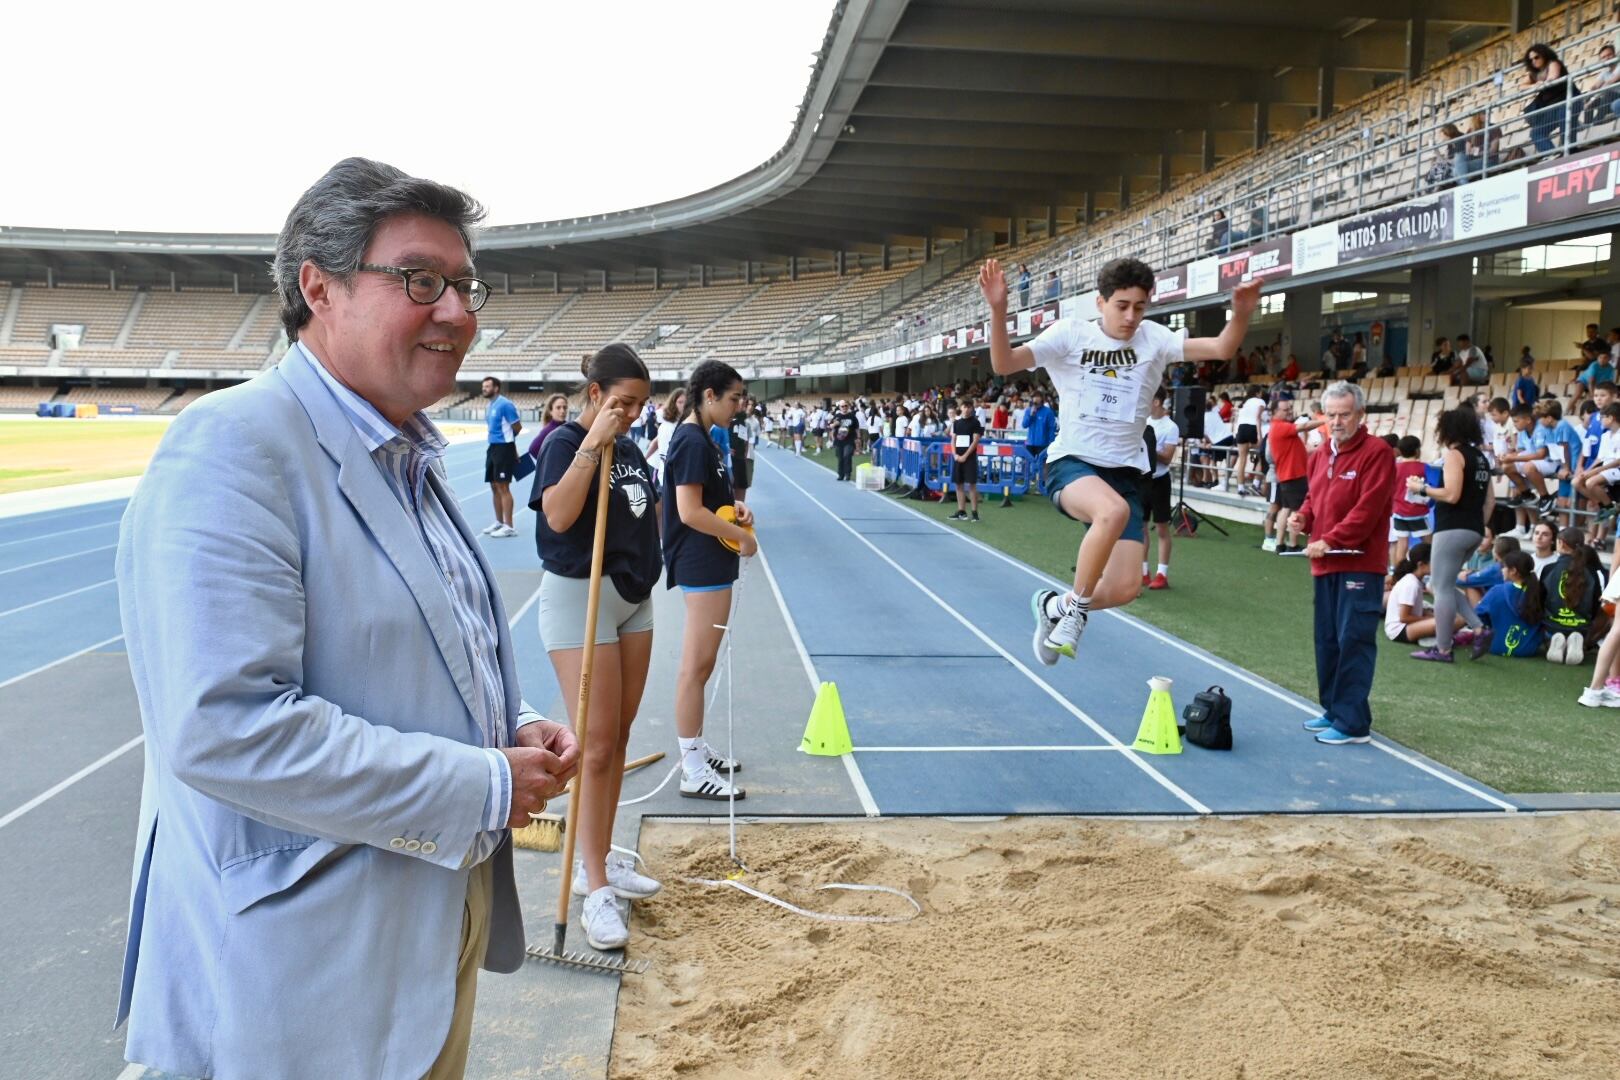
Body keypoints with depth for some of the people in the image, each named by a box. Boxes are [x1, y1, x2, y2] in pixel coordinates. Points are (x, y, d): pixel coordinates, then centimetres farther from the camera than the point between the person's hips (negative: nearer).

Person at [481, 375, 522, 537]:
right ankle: (499, 522, 24)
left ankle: (508, 527, -4)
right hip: (493, 448, 9)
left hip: (503, 448, -9)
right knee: (494, 487, 13)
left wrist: (507, 438, 3)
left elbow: (517, 427, -12)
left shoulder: (505, 404, -13)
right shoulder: (490, 405, 13)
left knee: (503, 487, -8)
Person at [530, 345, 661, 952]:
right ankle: (596, 891, 0)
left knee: (618, 739, 13)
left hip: (634, 595, 8)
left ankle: (599, 861, 26)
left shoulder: (629, 448, 11)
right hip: (580, 595, -8)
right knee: (595, 744, -7)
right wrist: (591, 444, -27)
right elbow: (558, 515, -27)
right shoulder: (566, 442, -11)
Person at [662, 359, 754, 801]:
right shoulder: (693, 441, -17)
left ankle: (696, 751, 30)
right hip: (702, 565, -11)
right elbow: (689, 511, -23)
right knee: (697, 665, -5)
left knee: (700, 664, 18)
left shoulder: (697, 437, 13)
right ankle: (693, 772, 1)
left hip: (708, 564, 11)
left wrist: (733, 506, 6)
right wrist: (742, 535, -15)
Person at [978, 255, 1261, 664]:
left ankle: (1055, 604, 26)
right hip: (1070, 463, -4)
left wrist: (1241, 314, -26)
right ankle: (1076, 607, -16)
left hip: (1123, 472, 4)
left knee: (1124, 588, -5)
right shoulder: (1070, 333, -3)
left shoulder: (1153, 338, 4)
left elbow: (1222, 348, -6)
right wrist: (998, 308, -28)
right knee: (1114, 510, -38)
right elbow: (1003, 364, -13)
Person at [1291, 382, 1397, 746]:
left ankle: (1353, 723, -2)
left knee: (1353, 641, -7)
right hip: (1325, 565, 8)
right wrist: (1304, 518, 1)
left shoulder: (1376, 453, -10)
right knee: (1327, 640, 14)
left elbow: (1367, 509, -17)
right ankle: (1334, 710, 26)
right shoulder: (1320, 455, 15)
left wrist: (1330, 541, -19)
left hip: (1360, 565, -8)